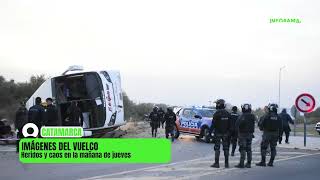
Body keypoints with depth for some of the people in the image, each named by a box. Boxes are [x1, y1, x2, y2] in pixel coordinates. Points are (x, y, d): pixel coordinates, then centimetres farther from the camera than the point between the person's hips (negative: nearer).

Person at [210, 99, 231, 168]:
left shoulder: (216, 114, -12)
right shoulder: (227, 114, 5)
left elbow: (213, 124, -13)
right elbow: (229, 124, 8)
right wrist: (229, 133, 15)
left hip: (218, 133, -5)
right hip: (225, 133, 5)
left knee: (217, 148, -1)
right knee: (226, 148, 8)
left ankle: (216, 163, -2)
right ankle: (226, 163, 8)